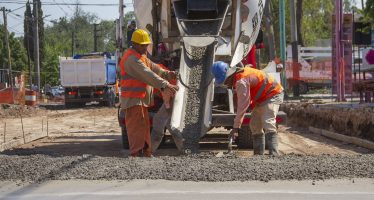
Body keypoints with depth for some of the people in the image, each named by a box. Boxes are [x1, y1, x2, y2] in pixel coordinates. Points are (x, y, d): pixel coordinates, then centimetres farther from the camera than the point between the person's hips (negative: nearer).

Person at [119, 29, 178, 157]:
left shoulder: (141, 56, 18)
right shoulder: (132, 58, -19)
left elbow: (153, 68, 16)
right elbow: (146, 74, -30)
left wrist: (168, 74, -1)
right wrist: (164, 85, -38)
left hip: (141, 100, 11)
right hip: (133, 100, -11)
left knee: (144, 128, 17)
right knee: (137, 129, -12)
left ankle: (146, 154, 25)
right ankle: (137, 154, -14)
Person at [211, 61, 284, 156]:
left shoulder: (241, 81, -28)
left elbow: (243, 105, -30)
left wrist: (236, 127, -28)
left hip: (272, 95, -11)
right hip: (263, 98, 11)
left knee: (268, 124, -24)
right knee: (255, 125, 12)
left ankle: (273, 154, -33)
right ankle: (259, 153, 16)